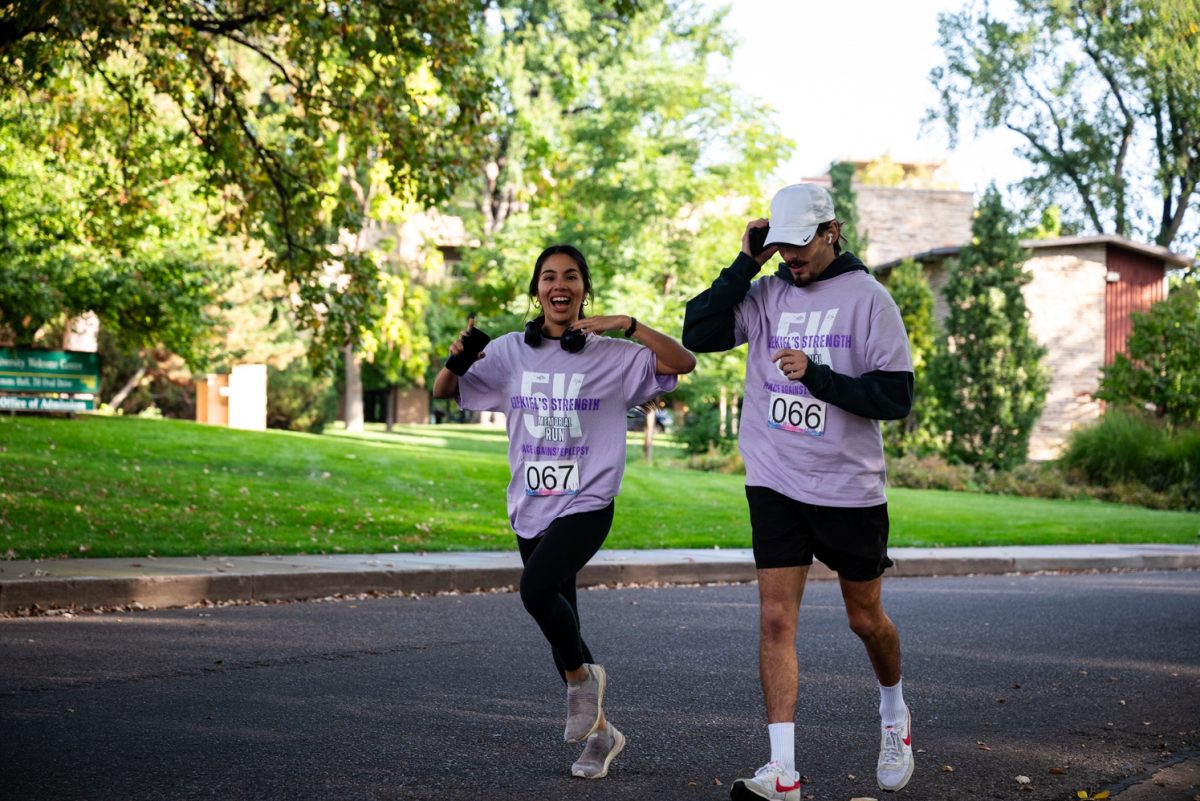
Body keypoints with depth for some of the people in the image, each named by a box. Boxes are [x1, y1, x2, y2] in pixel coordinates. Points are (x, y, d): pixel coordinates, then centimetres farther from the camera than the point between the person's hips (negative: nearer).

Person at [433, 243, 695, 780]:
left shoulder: (611, 355, -3)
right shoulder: (510, 352, 6)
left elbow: (683, 363, -11)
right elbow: (443, 392, 10)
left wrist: (630, 326, -21)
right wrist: (455, 358, -12)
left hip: (586, 504, -4)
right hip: (530, 508, 4)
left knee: (536, 588, -27)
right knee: (559, 622, 10)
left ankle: (581, 675, 0)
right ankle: (599, 731, 27)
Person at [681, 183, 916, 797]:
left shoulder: (867, 297, -6)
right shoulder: (766, 295, 5)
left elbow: (896, 396, -10)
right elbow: (697, 335, -5)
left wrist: (818, 376, -22)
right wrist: (745, 264, -7)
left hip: (850, 486, -2)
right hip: (775, 483, 2)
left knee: (866, 618, 13)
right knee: (775, 619, -6)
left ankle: (894, 713, 43)